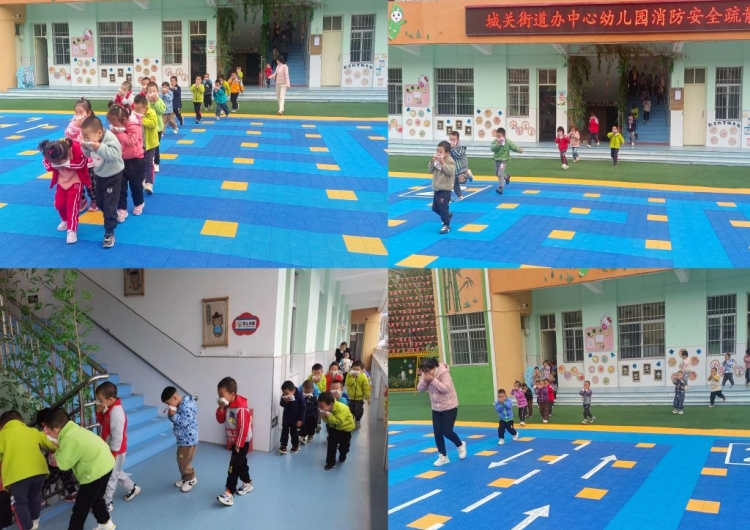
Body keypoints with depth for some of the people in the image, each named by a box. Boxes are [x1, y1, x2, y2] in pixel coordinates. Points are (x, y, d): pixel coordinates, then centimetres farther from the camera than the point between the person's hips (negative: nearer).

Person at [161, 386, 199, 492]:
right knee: (181, 460, 19)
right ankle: (185, 478, 34)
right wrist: (171, 415, -7)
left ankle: (191, 479, 18)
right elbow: (177, 419, 13)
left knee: (183, 461, 0)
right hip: (183, 439, 10)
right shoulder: (181, 404, 7)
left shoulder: (186, 405, -26)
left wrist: (173, 415, -22)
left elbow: (184, 422, -32)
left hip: (188, 439, -10)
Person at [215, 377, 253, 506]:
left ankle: (229, 494, -14)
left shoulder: (241, 408, -28)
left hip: (242, 442, -8)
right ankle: (247, 484, 39)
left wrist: (239, 445, -21)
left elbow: (244, 428, -26)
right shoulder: (227, 406, 0)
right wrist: (221, 408, -14)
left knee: (234, 466, -12)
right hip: (234, 441, 8)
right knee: (241, 463, 21)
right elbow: (221, 420, 4)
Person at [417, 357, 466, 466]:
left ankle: (460, 445, 23)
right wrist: (425, 380, -21)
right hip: (436, 408, 6)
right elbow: (420, 389, -2)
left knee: (446, 431, -8)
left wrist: (433, 380, -33)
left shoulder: (444, 372, -21)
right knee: (437, 433, 2)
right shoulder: (426, 375, -2)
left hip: (449, 406, -6)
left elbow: (446, 388, -30)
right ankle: (443, 456, 15)